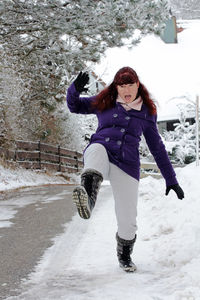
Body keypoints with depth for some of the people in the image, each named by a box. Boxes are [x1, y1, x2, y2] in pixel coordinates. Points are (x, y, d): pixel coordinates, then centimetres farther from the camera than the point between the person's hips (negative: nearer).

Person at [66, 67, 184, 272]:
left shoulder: (146, 112, 13)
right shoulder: (104, 103, 14)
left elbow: (157, 148, 17)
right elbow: (74, 106, 21)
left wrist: (171, 180, 15)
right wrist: (75, 89, -2)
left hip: (127, 166, 1)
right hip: (100, 154, -1)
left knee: (127, 220, -3)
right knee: (97, 149, -39)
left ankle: (124, 256, 30)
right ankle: (87, 199, -67)